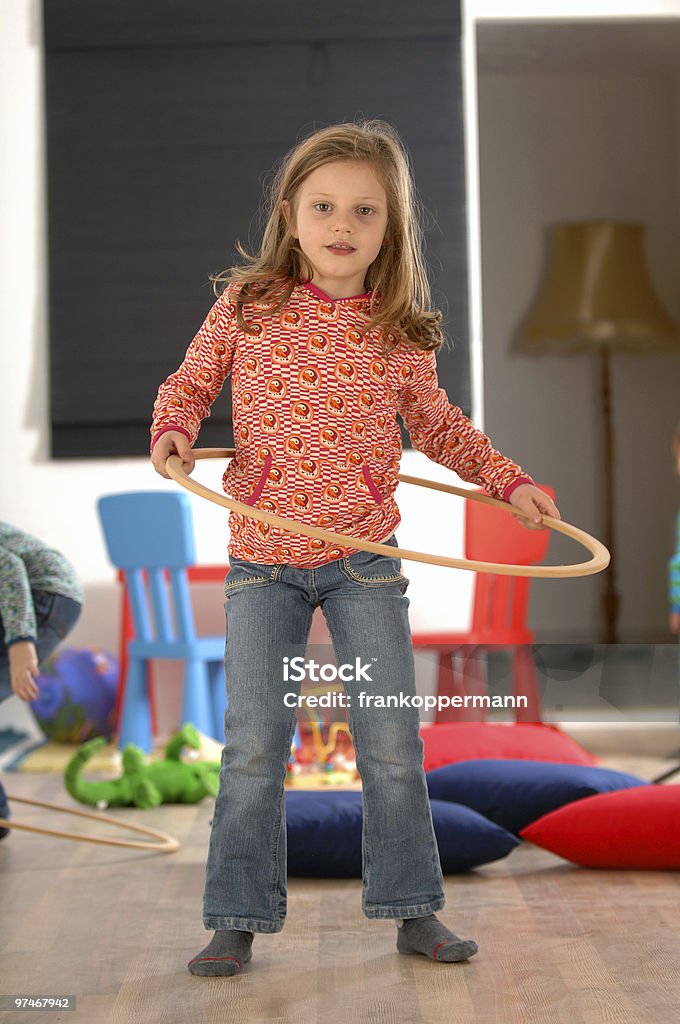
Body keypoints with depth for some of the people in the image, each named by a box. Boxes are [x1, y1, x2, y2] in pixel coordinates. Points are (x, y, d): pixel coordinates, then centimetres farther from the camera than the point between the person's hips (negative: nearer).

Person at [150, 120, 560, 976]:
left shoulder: (401, 334, 2)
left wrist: (509, 481, 11)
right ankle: (237, 921, 12)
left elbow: (438, 426, 17)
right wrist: (173, 432, -10)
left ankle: (412, 910, 19)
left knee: (393, 744, 4)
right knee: (254, 747, -2)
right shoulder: (246, 305, -1)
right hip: (262, 561, -1)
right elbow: (189, 383, 10)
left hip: (364, 561, 1)